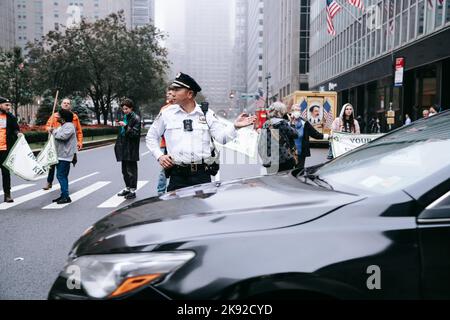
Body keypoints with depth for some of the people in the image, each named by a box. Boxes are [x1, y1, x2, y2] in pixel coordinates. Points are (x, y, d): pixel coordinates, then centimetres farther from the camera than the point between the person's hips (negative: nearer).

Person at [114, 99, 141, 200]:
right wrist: (118, 144, 18)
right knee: (124, 170, 14)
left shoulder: (136, 118, -9)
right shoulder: (125, 117, 15)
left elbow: (135, 133, -15)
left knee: (131, 170, -2)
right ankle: (127, 188, 26)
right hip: (124, 148, 8)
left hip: (131, 149, -8)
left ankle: (132, 190, 5)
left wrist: (126, 126, -24)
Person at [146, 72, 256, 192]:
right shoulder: (167, 113, 6)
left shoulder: (207, 114, 4)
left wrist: (235, 126, -22)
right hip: (177, 175, 1)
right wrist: (159, 156, 3)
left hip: (202, 174, 0)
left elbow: (222, 137, -4)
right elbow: (151, 137, 16)